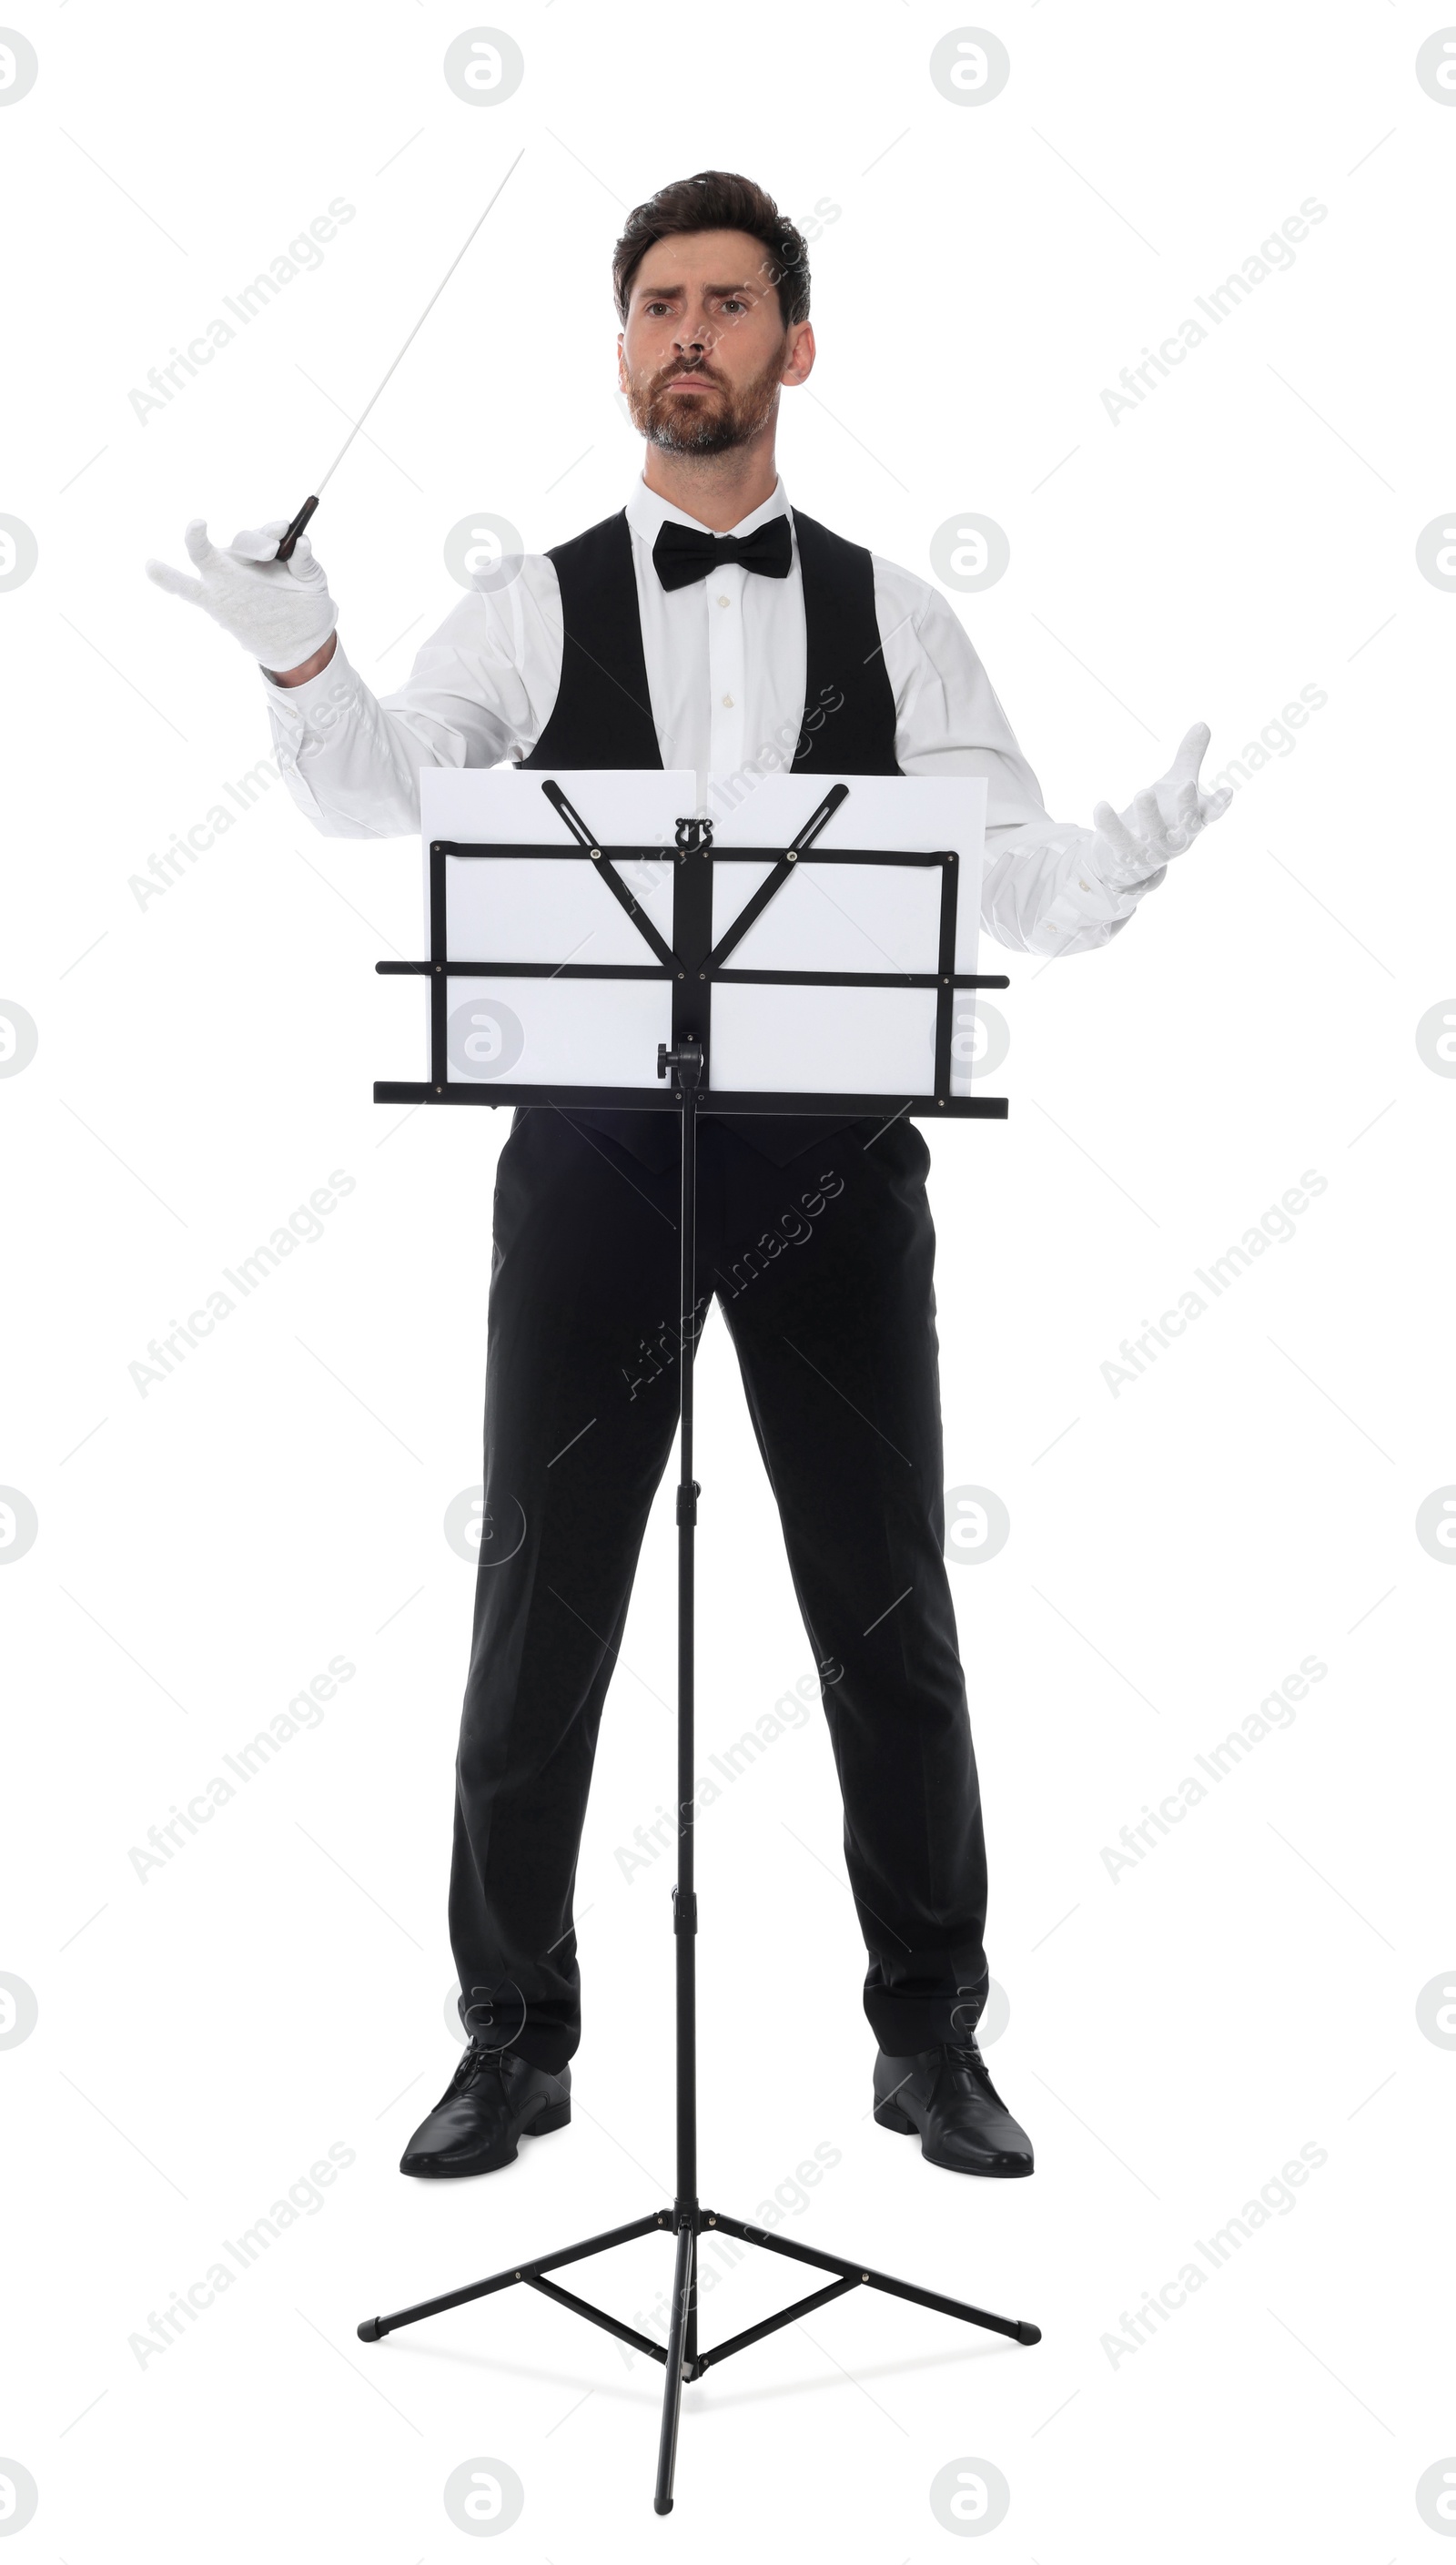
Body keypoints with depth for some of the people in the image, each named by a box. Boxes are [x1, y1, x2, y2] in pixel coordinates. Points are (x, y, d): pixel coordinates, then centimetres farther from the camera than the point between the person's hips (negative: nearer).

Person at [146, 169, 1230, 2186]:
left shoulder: (891, 619, 7)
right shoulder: (538, 609, 5)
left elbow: (1017, 891, 2)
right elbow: (382, 792, -11)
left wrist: (1136, 850, -20)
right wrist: (303, 658, -30)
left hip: (833, 1159, 1)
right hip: (597, 1150, 0)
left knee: (888, 1607, 8)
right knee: (540, 1604, 6)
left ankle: (930, 2034, 25)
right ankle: (515, 2037, 23)